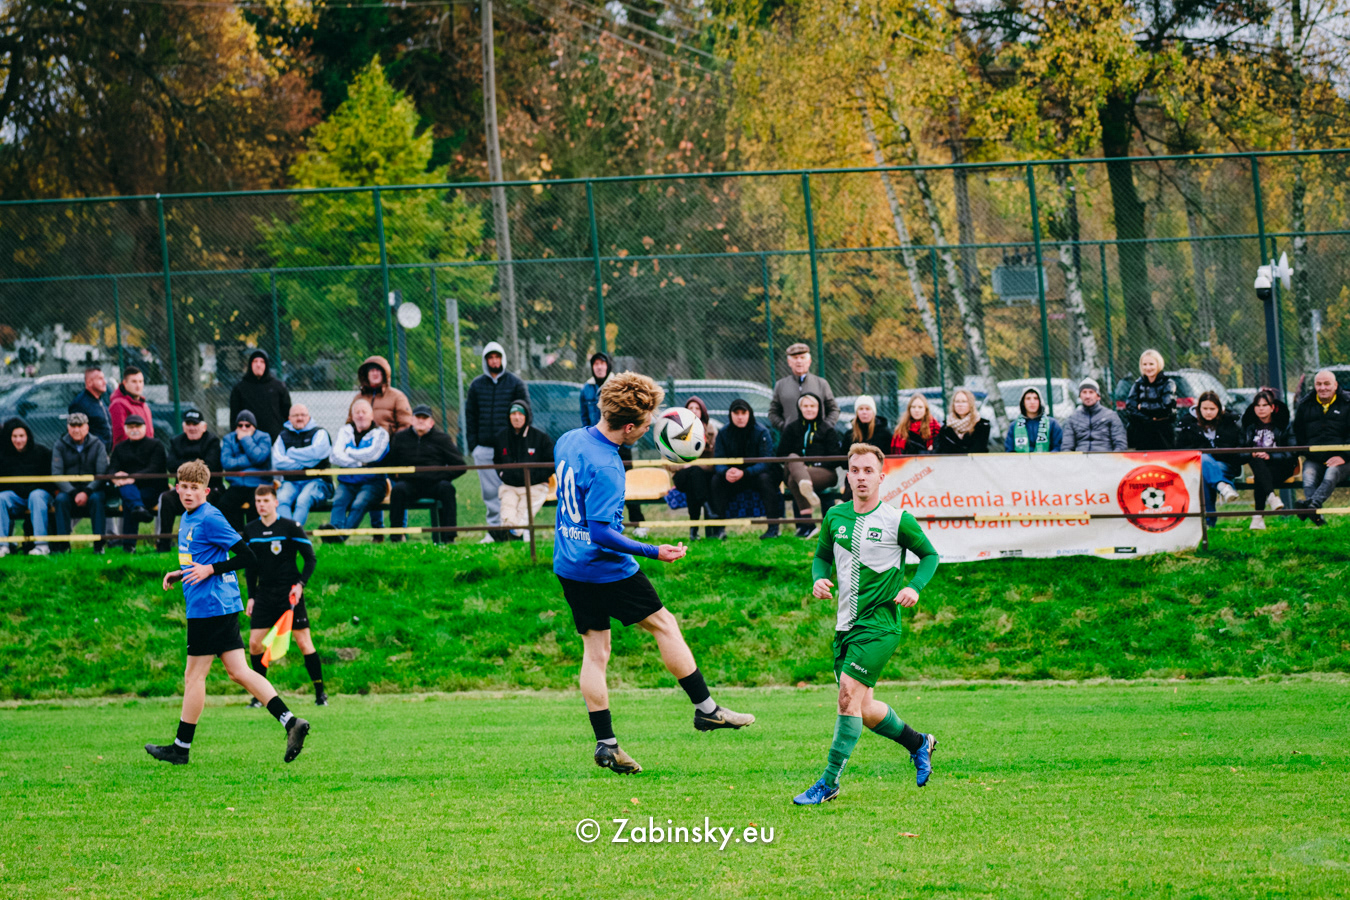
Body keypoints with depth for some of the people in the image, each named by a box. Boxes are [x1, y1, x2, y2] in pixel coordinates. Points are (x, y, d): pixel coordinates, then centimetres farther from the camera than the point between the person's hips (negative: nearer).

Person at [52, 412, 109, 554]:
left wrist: (87, 492, -23)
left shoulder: (97, 445, 3)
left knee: (96, 499, -33)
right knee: (61, 499, -31)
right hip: (68, 489, 1)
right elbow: (57, 474, -5)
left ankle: (99, 544, -29)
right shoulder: (60, 446, 4)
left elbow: (102, 474, -7)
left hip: (91, 490, -1)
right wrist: (73, 493, -19)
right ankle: (63, 544, -28)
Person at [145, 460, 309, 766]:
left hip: (209, 606, -10)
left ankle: (181, 748, 8)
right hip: (225, 606, 10)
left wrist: (210, 570, -18)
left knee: (194, 675, 0)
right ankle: (291, 722, -4)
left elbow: (246, 555, -17)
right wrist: (180, 574, 15)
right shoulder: (188, 518, 16)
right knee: (239, 672, 4)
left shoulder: (209, 519, -13)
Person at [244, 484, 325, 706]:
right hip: (264, 594, 4)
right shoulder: (250, 531, 6)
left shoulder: (291, 527, -7)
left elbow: (310, 558, -3)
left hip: (289, 594, -4)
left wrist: (300, 584, -16)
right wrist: (251, 596, 12)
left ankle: (320, 693, 3)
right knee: (254, 643, -3)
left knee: (304, 642, -5)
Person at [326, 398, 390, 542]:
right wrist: (359, 463, -12)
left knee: (359, 504, -33)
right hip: (347, 483, 3)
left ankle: (342, 536, -52)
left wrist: (349, 452, 0)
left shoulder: (380, 433, 7)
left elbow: (372, 454, -12)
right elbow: (334, 457, -1)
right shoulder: (344, 432, 14)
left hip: (372, 483, -3)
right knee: (338, 501, -31)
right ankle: (335, 529, -55)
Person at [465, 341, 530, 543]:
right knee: (490, 492, 2)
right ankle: (494, 528, 6)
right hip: (484, 448, 3)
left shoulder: (515, 383, 5)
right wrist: (473, 443, 6)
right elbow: (470, 415, 15)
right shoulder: (476, 385, 13)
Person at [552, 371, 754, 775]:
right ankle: (705, 708, 18)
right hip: (606, 568, -8)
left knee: (595, 650, 10)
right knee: (664, 624, 9)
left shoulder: (568, 440, 1)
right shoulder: (606, 469, -25)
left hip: (568, 567, 8)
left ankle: (605, 744, 9)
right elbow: (601, 533, -27)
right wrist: (652, 552, -23)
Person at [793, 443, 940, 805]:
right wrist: (819, 579, -1)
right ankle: (918, 743, 35)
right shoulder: (835, 517, 7)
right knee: (863, 710, 9)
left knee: (849, 693, -18)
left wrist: (915, 587, -11)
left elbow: (930, 555, 6)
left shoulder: (898, 520, -6)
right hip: (845, 624, 6)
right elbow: (822, 555, 21)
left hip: (880, 623, -6)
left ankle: (829, 782, -14)